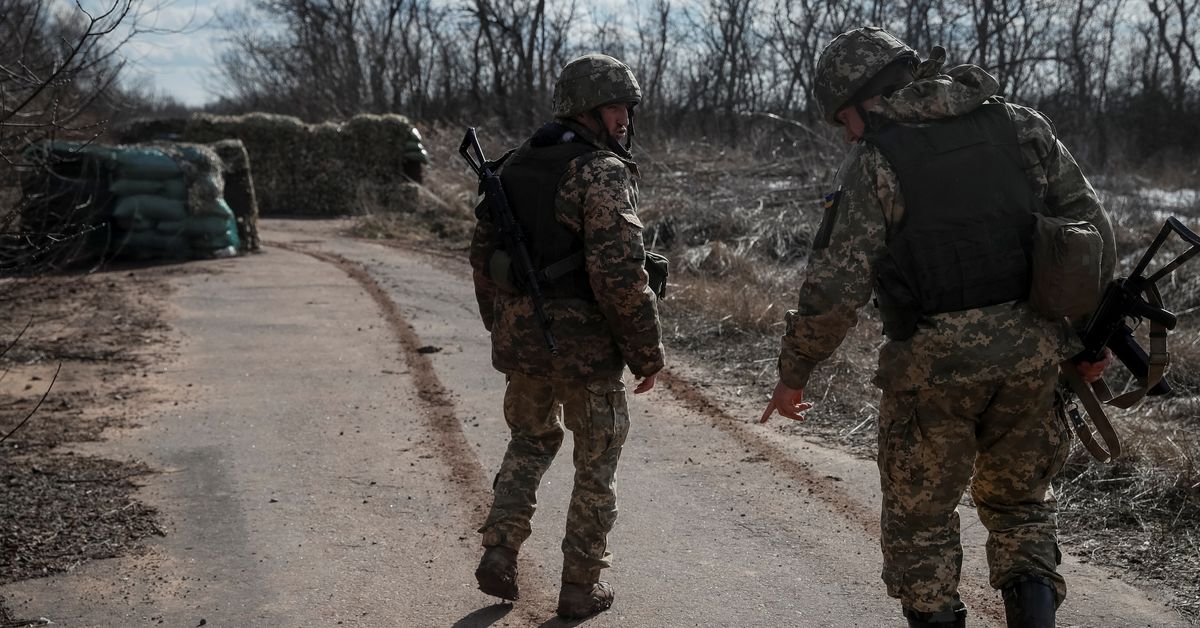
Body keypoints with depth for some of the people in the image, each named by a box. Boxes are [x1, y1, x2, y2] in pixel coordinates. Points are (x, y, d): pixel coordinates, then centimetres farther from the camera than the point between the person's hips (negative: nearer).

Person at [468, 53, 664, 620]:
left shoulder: (514, 166, 7)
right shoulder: (602, 174, -16)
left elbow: (484, 254, 13)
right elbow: (620, 274, -23)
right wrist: (648, 353, -13)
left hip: (521, 337, 6)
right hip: (585, 344, -6)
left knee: (531, 441, 27)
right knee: (596, 465, 11)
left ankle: (499, 557, 18)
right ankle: (580, 587, 19)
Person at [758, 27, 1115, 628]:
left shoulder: (874, 160, -8)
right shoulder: (1021, 127, 6)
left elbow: (834, 286, -13)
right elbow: (1092, 229, 7)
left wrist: (793, 371, -1)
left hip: (933, 365, -4)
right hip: (1031, 354, 4)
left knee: (919, 519, 15)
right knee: (1019, 499, 23)